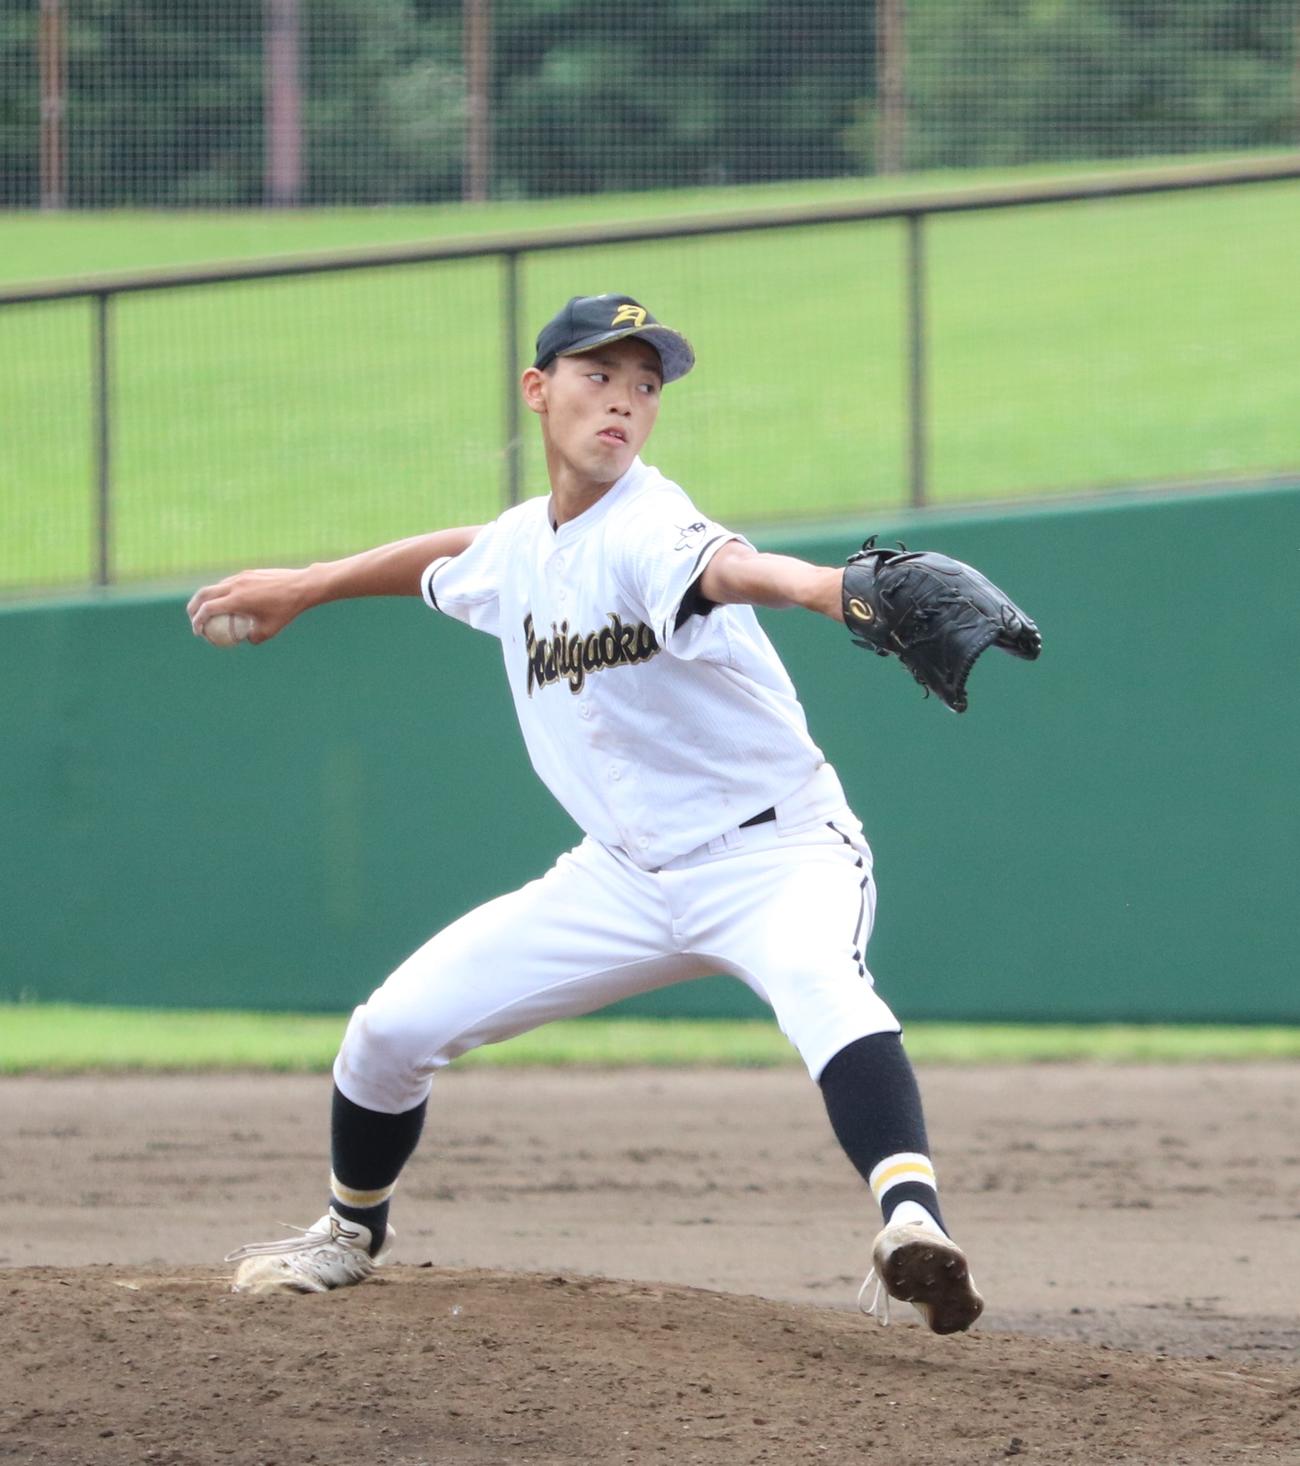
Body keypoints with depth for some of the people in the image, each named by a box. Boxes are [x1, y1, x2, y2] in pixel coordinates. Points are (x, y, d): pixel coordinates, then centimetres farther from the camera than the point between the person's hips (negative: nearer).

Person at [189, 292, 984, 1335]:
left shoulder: (647, 529, -22)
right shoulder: (519, 547, 1)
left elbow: (726, 567, -47)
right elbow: (453, 560, 28)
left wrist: (833, 589, -69)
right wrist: (306, 588, 39)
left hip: (777, 850, -7)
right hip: (628, 876, 7)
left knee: (817, 980, -41)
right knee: (393, 1027, 5)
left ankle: (911, 1220, -57)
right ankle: (354, 1231, 33)